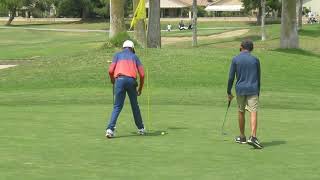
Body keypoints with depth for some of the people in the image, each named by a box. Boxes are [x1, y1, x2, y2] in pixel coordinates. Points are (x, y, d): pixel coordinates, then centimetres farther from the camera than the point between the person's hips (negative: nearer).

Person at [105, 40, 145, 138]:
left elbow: (111, 70, 5)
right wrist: (140, 88, 23)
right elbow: (142, 74, 13)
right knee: (135, 106, 17)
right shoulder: (134, 56, 21)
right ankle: (141, 128, 25)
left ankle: (110, 129, -12)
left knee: (117, 106, 2)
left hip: (120, 80, -1)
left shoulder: (117, 55, 19)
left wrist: (112, 80, 25)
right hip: (131, 80, 1)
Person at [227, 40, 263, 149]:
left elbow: (231, 77, 0)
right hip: (253, 90, -1)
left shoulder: (235, 60, 1)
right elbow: (258, 78, 9)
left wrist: (229, 92, 8)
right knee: (253, 113, -8)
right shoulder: (255, 60, 4)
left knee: (241, 112, 16)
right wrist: (258, 92, 19)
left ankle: (242, 137, 25)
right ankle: (253, 137, -25)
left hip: (240, 89, 1)